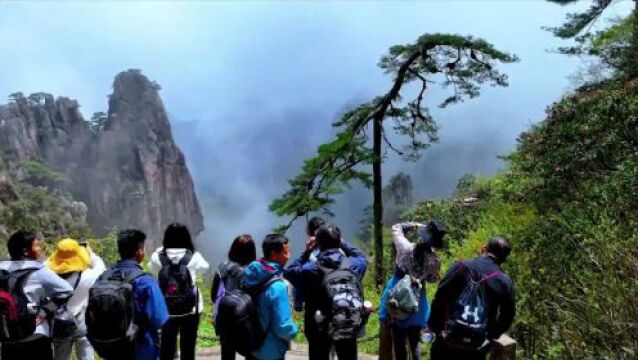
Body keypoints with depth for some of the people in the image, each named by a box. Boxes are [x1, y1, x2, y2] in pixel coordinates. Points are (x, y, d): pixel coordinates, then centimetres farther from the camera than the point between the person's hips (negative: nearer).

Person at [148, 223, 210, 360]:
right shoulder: (193, 257, -12)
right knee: (188, 346, 10)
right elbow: (205, 269, 8)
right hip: (190, 309, -1)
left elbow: (151, 269, 12)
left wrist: (160, 249, 12)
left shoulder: (158, 257, -10)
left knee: (166, 345, 14)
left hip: (166, 310, 1)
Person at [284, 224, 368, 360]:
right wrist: (342, 243, 11)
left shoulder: (309, 270, -20)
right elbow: (361, 258, 12)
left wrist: (306, 252, 1)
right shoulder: (353, 266, -13)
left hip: (318, 329, -1)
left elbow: (289, 272, 1)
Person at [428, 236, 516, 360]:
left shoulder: (462, 267, -8)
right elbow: (507, 317, 4)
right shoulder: (505, 282, -3)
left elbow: (440, 299, -8)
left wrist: (434, 327, 3)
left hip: (449, 340, -1)